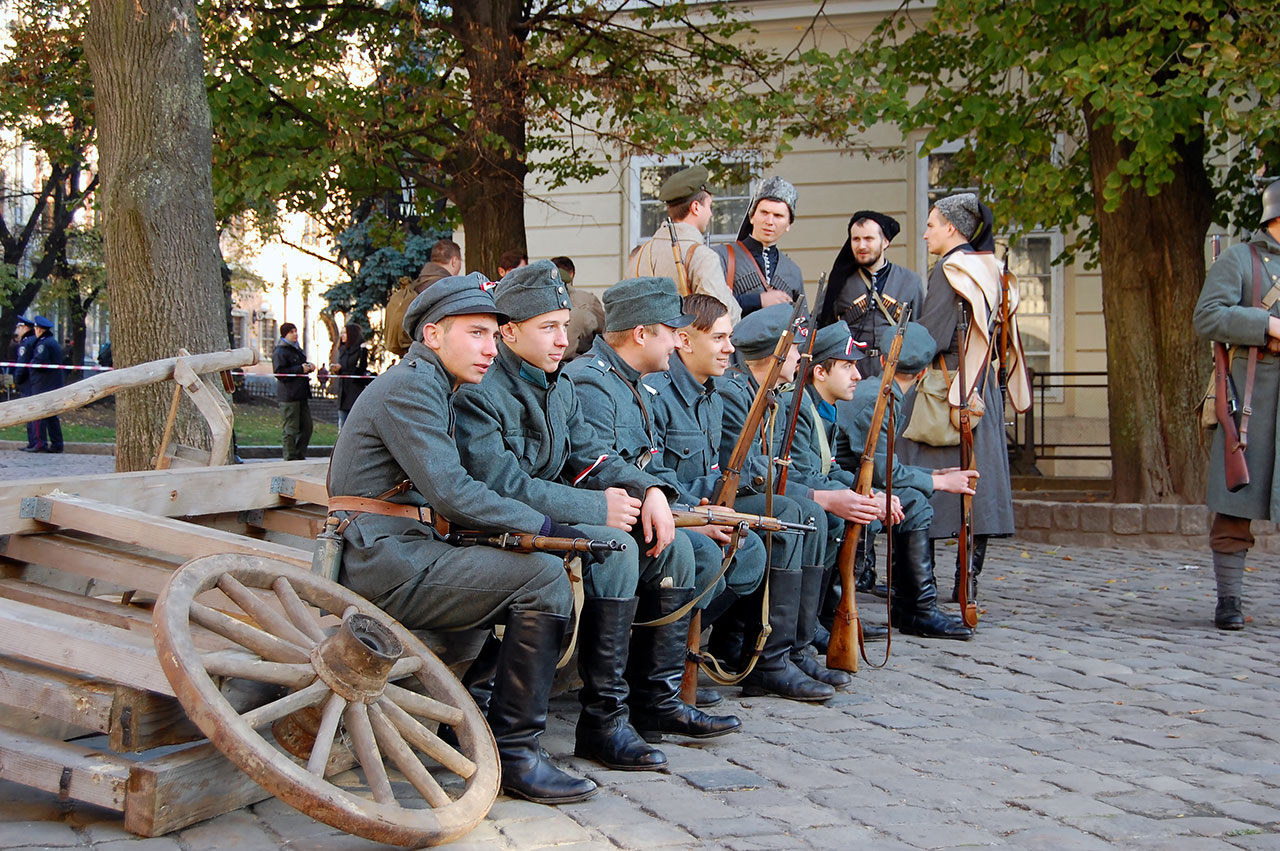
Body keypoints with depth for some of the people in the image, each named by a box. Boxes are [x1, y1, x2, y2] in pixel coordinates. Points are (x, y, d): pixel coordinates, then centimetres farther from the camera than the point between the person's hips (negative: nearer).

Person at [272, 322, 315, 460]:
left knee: (306, 427, 11)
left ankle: (300, 456, 20)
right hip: (289, 396, -9)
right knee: (290, 430, -5)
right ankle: (290, 458, 1)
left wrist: (309, 367, 12)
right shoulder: (280, 352, -10)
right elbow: (279, 372, -19)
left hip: (302, 394, 9)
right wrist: (300, 369, -17)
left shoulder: (297, 349, 19)